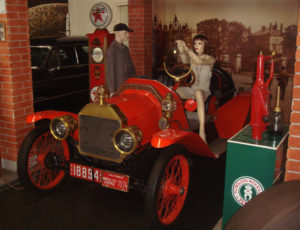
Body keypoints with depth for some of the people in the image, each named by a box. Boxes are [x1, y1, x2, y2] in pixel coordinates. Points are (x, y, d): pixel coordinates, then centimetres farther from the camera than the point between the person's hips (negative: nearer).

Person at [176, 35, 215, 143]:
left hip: (204, 91, -5)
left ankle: (202, 132, -53)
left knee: (198, 92, -42)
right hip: (191, 90, 5)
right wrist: (181, 50, -37)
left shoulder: (210, 59, -1)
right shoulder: (192, 58, 10)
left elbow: (200, 61, -25)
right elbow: (185, 61, -16)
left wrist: (187, 49, -35)